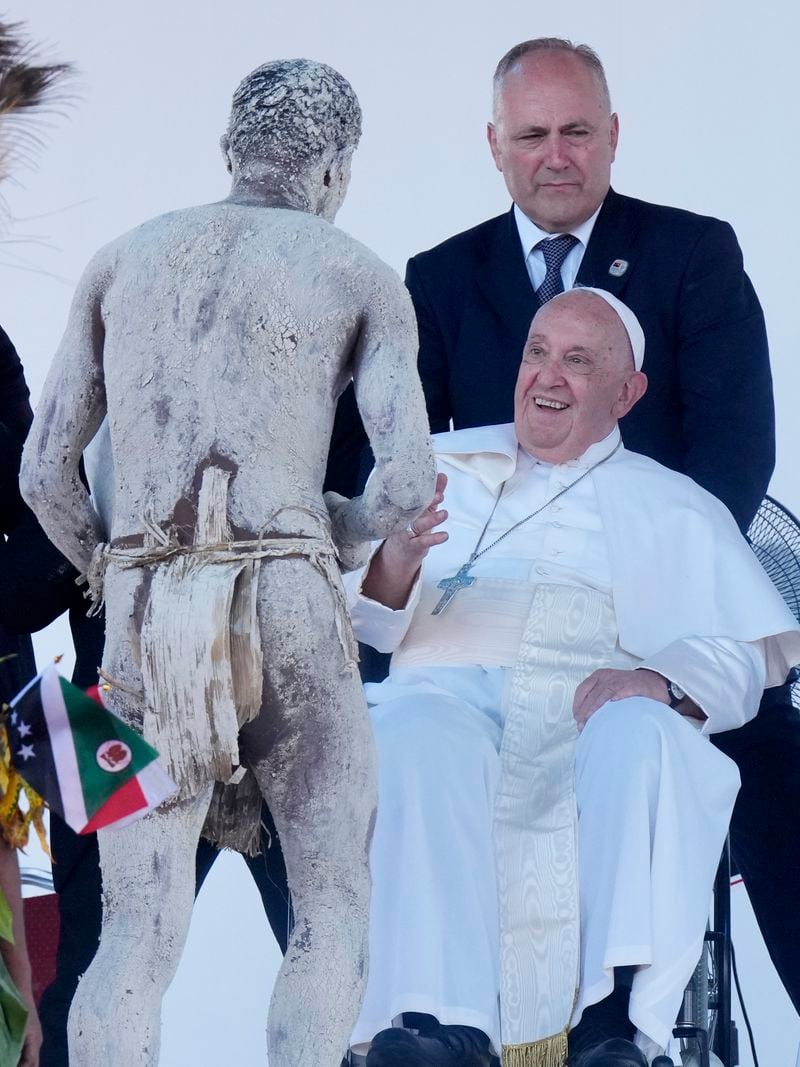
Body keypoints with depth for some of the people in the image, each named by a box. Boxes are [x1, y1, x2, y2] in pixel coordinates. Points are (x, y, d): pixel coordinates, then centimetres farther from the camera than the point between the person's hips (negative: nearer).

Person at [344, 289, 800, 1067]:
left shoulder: (672, 508, 24)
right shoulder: (443, 464, 29)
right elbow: (371, 622, 18)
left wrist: (661, 683, -14)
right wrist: (398, 558, -7)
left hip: (591, 706, 0)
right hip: (451, 691, 0)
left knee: (642, 736, -37)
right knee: (415, 734, -36)